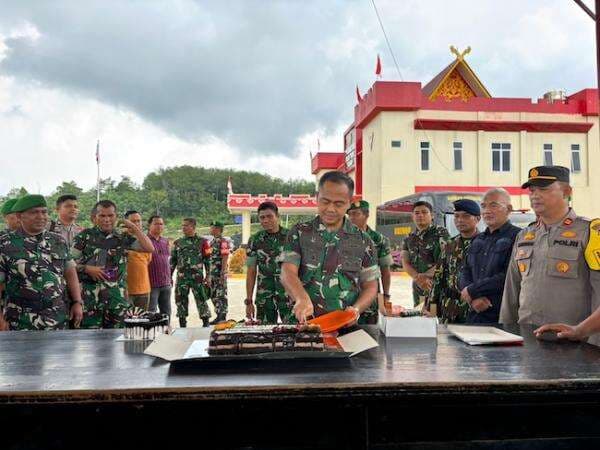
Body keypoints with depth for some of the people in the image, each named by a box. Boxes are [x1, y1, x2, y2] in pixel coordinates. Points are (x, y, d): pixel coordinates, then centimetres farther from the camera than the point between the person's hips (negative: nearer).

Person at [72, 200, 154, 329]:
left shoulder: (123, 238, 9)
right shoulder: (85, 236, 4)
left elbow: (149, 248, -1)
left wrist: (134, 227, -2)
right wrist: (87, 268, -12)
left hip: (117, 296, 2)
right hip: (90, 296, -2)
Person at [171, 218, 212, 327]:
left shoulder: (202, 242, 2)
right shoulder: (177, 243, 12)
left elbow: (207, 260, 1)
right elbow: (173, 261, 15)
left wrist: (208, 276, -4)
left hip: (197, 277, -3)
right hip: (181, 277, 3)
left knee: (201, 300, -2)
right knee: (181, 301, 7)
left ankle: (206, 323, 8)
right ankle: (182, 325, 18)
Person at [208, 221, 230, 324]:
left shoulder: (223, 242, -12)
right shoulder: (212, 242, 17)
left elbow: (225, 258, -17)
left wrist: (223, 274, -21)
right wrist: (209, 275, 19)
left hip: (220, 274, -10)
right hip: (213, 274, 10)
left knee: (222, 296, -5)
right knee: (214, 296, 13)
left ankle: (223, 317, 0)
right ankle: (219, 316, 21)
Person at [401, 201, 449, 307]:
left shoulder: (441, 233, -2)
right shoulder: (409, 239, 13)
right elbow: (405, 263, 4)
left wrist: (425, 275, -17)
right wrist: (419, 278, -14)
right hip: (418, 287, 5)